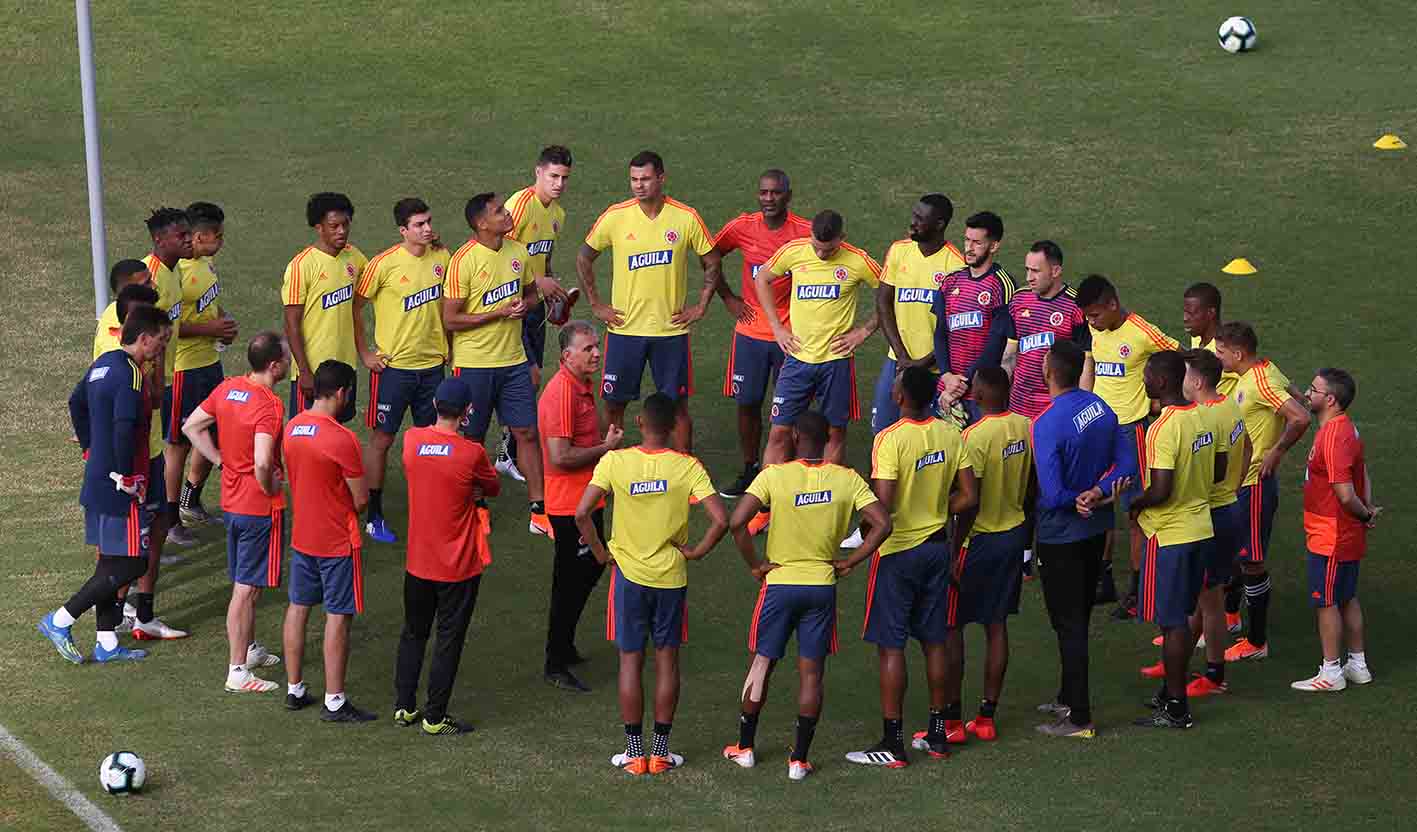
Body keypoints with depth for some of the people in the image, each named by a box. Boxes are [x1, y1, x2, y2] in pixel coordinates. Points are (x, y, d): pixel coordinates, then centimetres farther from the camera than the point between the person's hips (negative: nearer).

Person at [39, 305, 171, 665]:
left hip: (97, 479, 10)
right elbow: (124, 429, -30)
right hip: (120, 487, -10)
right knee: (130, 564, -3)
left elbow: (76, 403, 22)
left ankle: (106, 643, 20)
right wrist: (126, 477, -20)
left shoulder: (104, 363, 9)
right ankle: (60, 621, 0)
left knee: (110, 560, 15)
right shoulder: (130, 374, -20)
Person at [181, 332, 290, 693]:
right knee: (246, 589, -1)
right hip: (260, 508, -8)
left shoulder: (228, 388, 1)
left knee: (244, 582, 22)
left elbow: (191, 427, 9)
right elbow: (262, 462, -35)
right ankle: (237, 671, 3)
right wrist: (270, 487, -16)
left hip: (232, 501, 8)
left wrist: (221, 460, 8)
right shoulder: (268, 406, -24)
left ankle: (250, 648, 38)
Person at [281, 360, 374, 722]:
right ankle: (334, 702, 4)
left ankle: (294, 689, 24)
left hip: (302, 536, 7)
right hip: (337, 542, -7)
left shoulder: (292, 427, 0)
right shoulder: (342, 438, -22)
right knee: (338, 617, 1)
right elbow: (361, 499, -17)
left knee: (298, 608, 16)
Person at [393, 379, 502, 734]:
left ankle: (404, 707, 24)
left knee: (413, 634, 20)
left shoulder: (411, 439, -7)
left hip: (417, 562, 4)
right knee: (449, 640, 7)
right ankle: (435, 717, 11)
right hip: (458, 565, -4)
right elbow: (493, 487, -2)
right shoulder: (471, 453, -20)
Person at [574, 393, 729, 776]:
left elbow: (581, 513, -15)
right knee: (667, 659, 10)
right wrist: (696, 551, -2)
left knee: (631, 661, 8)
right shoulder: (688, 467, -10)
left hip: (628, 573, 0)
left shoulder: (615, 462, -10)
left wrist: (600, 552, -2)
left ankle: (634, 751, 10)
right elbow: (721, 520, -18)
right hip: (671, 575, 0)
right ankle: (661, 751, 13)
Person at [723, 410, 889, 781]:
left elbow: (736, 522, -20)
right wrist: (848, 563, -2)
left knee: (762, 663, 14)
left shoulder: (774, 476, -11)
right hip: (822, 586, 1)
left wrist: (755, 565, -8)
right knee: (811, 672, 7)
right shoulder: (847, 479, -5)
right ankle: (799, 759, 8)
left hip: (780, 583, -1)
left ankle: (744, 747, 24)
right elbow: (882, 524, -9)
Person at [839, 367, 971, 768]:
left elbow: (882, 512, -24)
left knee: (890, 645, 0)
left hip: (898, 550, -6)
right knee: (934, 641, 15)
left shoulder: (890, 440, -21)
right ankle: (937, 734, 23)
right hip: (937, 545, 6)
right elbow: (968, 497, 2)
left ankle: (893, 743, 2)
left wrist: (854, 558, -12)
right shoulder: (950, 434, -2)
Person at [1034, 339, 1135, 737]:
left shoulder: (1047, 425, -25)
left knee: (1069, 625, 0)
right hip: (1097, 528, 8)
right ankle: (1069, 697, 34)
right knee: (1079, 617, 21)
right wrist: (1099, 492, -12)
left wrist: (1076, 501, -8)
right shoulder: (1101, 407, -1)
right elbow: (1126, 467, 2)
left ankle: (1079, 718, 4)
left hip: (1061, 536, -8)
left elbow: (1052, 495, -27)